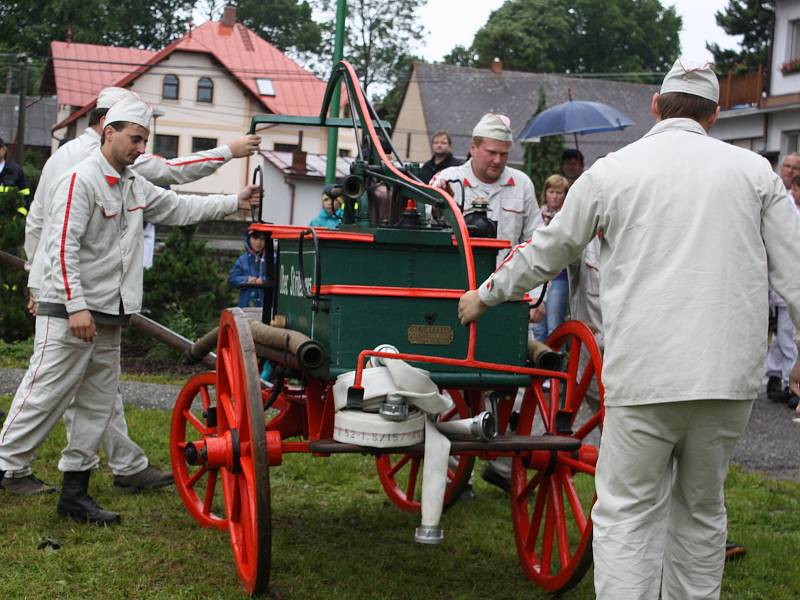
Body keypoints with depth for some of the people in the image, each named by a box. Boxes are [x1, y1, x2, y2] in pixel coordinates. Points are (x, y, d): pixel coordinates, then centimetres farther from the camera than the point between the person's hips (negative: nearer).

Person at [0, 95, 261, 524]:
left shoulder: (135, 186, 14)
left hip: (108, 317, 9)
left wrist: (235, 203, 21)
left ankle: (75, 493, 17)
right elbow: (63, 247, -19)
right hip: (69, 315, -9)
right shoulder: (81, 180, -13)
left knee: (98, 405, 10)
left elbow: (177, 208, 25)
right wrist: (76, 306, -24)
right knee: (42, 399, -9)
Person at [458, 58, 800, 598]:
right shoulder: (754, 171, 8)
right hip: (732, 374, 3)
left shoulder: (611, 172, 5)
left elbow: (546, 254, 14)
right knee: (703, 508, 17)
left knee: (626, 513, 3)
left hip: (645, 374, -2)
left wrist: (485, 295, 29)